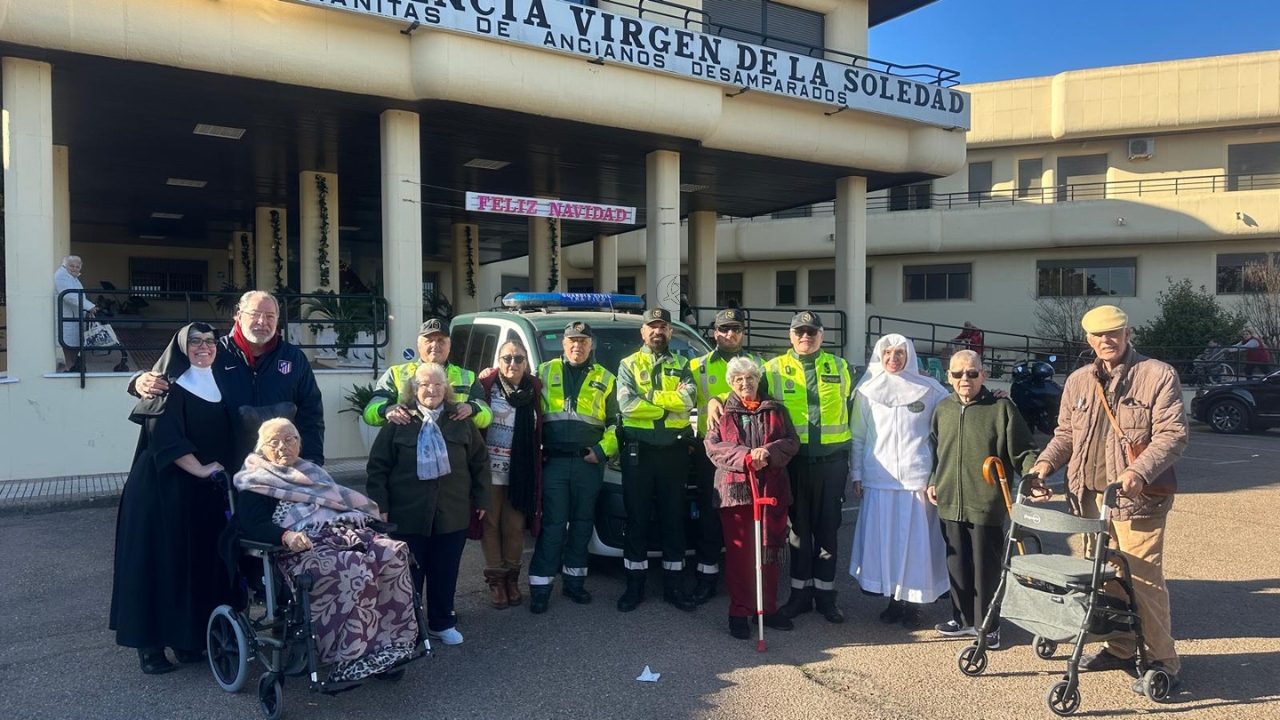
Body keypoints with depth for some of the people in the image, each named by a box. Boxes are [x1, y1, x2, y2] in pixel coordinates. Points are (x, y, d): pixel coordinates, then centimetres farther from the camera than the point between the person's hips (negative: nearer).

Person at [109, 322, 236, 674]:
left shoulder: (218, 386, 13)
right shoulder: (170, 388, -8)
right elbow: (165, 438, -19)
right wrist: (200, 470, -20)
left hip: (206, 492, 7)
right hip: (164, 488, -7)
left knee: (200, 561, 8)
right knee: (160, 562, -2)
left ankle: (187, 637, 19)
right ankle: (150, 644, 6)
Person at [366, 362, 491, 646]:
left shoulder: (461, 420, 3)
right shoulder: (399, 421, -4)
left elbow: (480, 460, 9)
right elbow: (378, 466, -3)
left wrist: (481, 498, 8)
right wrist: (380, 506, -7)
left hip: (452, 513, 2)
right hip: (408, 514, -2)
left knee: (445, 572, 12)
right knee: (408, 573, 8)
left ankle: (442, 623, 28)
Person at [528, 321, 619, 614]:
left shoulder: (605, 379, 11)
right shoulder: (545, 372, 8)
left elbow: (616, 422, 10)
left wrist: (603, 449, -3)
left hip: (589, 463, 2)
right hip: (554, 461, -2)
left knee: (582, 523, 9)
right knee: (553, 524, -3)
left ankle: (574, 580, 21)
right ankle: (540, 586, 3)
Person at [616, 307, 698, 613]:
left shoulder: (681, 365, 10)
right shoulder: (629, 364, 5)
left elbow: (687, 401, -10)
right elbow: (626, 405, -12)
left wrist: (647, 398, -13)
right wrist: (669, 403, -11)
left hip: (674, 451, 2)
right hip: (639, 451, -1)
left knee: (674, 519, 7)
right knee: (637, 519, 5)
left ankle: (673, 585, 17)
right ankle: (635, 585, 14)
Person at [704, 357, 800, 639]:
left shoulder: (776, 410, 12)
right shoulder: (722, 413, 8)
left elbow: (792, 441, 3)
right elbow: (712, 446, -3)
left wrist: (769, 451, -17)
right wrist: (745, 457, -18)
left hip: (772, 489, 2)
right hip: (735, 490, -2)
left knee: (769, 552, 8)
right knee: (738, 554, 0)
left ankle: (768, 609, 20)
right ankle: (739, 612, 8)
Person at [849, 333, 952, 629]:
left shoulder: (928, 388, 4)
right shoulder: (867, 390, 7)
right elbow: (858, 436, 8)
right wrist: (856, 474, 5)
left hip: (917, 476, -1)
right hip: (879, 478, 1)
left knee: (916, 539, 0)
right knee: (883, 539, 3)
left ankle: (912, 603, 13)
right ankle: (892, 600, 17)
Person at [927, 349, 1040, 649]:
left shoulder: (1002, 407, -5)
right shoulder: (942, 410, 10)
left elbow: (1023, 452, -4)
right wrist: (933, 481, 13)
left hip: (987, 503, -5)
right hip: (950, 502, 5)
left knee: (986, 567, 4)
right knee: (957, 564, 13)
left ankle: (986, 624, 17)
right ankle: (963, 618, 28)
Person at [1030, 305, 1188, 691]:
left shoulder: (1158, 376, -3)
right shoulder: (1078, 381, 14)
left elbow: (1172, 434, -10)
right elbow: (1065, 433, 20)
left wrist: (1140, 471, -24)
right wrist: (1046, 460, 1)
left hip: (1136, 499, -5)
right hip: (1089, 496, 6)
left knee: (1143, 579, -5)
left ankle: (1162, 661, 9)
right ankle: (1119, 648, 27)